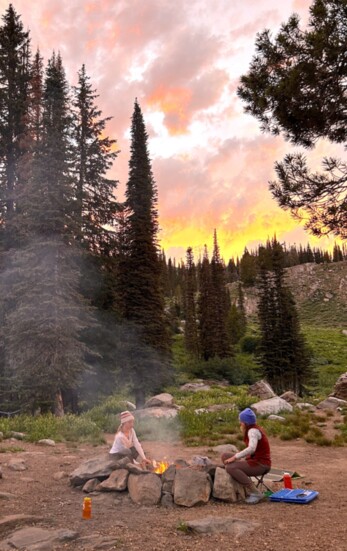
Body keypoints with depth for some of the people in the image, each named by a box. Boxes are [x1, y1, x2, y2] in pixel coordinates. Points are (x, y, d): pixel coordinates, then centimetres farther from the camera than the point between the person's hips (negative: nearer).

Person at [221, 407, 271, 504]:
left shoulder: (253, 431, -16)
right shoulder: (255, 429, 13)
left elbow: (251, 448, -32)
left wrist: (235, 457, -25)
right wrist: (238, 457, 0)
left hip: (260, 465, -10)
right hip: (255, 461, 10)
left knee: (230, 467, -25)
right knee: (225, 456, 7)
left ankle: (256, 493, -16)